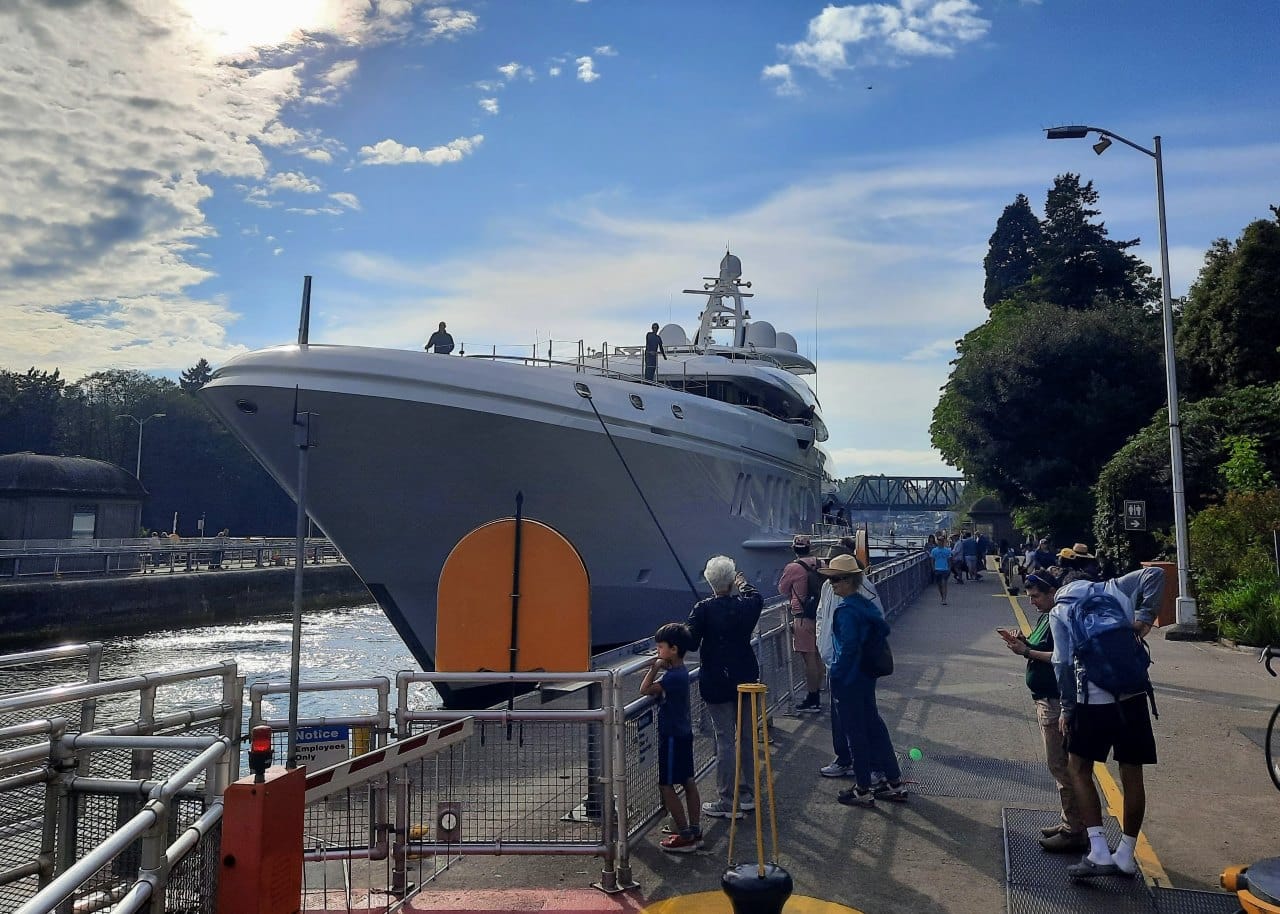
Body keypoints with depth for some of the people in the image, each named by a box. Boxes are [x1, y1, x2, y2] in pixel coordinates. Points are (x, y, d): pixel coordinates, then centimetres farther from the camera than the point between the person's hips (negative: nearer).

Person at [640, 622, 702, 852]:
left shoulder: (672, 676, -23)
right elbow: (659, 691, 13)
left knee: (666, 785, -1)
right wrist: (658, 668, 0)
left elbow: (645, 690, -23)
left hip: (672, 737, -10)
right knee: (688, 782, 14)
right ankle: (695, 831, 21)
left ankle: (685, 835, 3)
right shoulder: (681, 671, 6)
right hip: (684, 733, 10)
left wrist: (654, 667, -14)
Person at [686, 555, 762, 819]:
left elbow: (691, 643, -17)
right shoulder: (747, 606, -3)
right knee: (747, 737, 15)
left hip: (716, 683, -4)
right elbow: (757, 598, 21)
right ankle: (748, 794, 26)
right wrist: (743, 583, 39)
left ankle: (728, 802, 6)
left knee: (725, 740, 0)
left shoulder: (703, 609, -15)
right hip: (746, 679, 4)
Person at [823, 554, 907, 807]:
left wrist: (836, 675, -16)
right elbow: (883, 628, 14)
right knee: (874, 725, 16)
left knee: (855, 732, 3)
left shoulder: (845, 611, -21)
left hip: (848, 680, -8)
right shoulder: (865, 604, 5)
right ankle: (894, 783, 24)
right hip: (866, 676, 9)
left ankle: (863, 790, 14)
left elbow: (848, 648, -25)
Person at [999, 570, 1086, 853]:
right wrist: (1024, 642, 0)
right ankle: (1070, 822, 28)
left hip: (1058, 702, -11)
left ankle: (1075, 832, 4)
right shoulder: (1045, 617, 13)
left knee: (1061, 766, -4)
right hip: (1045, 700, 11)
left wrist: (1027, 651, -21)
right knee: (1059, 764, 17)